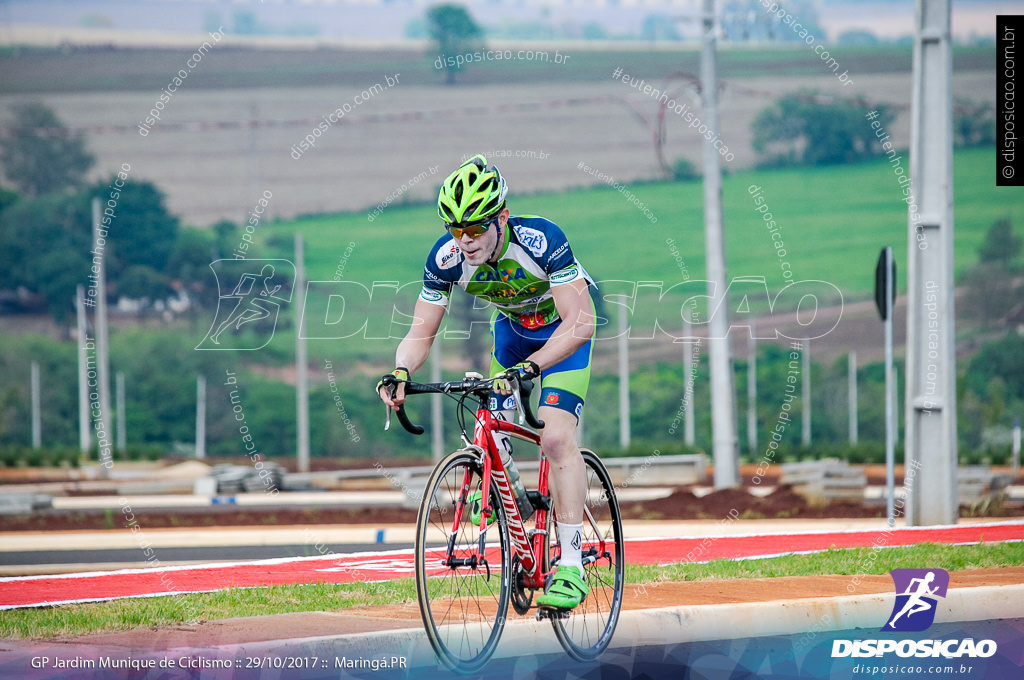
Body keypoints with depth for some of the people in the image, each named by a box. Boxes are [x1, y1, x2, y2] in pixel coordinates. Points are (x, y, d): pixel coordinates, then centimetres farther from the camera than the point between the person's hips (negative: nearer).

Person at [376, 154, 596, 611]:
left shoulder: (540, 241, -37)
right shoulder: (446, 257, -25)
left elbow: (579, 324, -39)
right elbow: (421, 334, -17)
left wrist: (528, 366, -52)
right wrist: (401, 372, -39)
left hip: (564, 328, -5)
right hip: (510, 327, 5)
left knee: (556, 437, -20)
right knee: (492, 433, -3)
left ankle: (570, 566, -19)